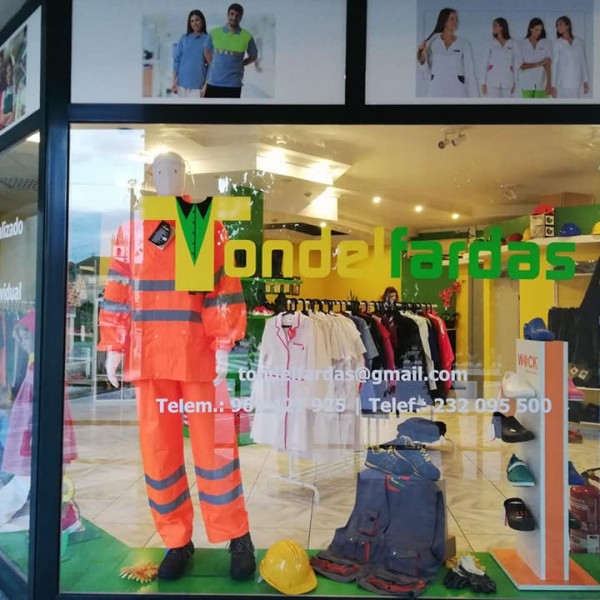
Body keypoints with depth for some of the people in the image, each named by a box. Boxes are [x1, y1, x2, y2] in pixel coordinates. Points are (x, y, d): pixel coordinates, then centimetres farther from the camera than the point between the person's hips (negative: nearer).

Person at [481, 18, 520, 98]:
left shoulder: (513, 44, 5)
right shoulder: (491, 44, 6)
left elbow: (516, 64, 7)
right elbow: (486, 63, 5)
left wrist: (514, 83, 2)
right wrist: (484, 82, -1)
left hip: (507, 82, 0)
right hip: (492, 82, 0)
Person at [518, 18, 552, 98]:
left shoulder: (546, 43, 0)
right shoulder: (522, 44, 0)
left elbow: (548, 64, -7)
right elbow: (521, 65, -5)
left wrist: (549, 83, -17)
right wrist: (539, 64, -12)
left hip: (541, 84, 0)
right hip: (526, 84, 0)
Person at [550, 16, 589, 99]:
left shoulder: (579, 42, 7)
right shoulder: (558, 44, 0)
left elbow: (583, 62, 9)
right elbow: (554, 65, -2)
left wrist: (586, 81, 4)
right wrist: (553, 85, -7)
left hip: (576, 83, 3)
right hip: (562, 83, -3)